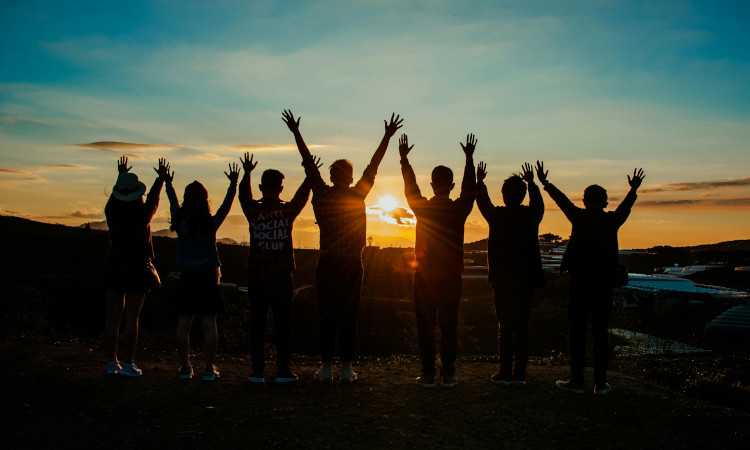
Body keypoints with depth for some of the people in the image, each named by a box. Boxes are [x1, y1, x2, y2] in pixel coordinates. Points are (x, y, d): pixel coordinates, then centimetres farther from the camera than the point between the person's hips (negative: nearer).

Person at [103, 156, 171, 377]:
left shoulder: (111, 213, -2)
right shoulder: (143, 214, -11)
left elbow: (114, 196, 19)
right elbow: (154, 198, 8)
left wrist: (121, 175, 35)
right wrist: (161, 177, 24)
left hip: (114, 267, 4)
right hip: (137, 269, -3)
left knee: (113, 316, 8)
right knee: (131, 317, -1)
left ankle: (111, 363, 13)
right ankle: (128, 364, 1)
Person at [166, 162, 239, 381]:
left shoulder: (180, 223, -2)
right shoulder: (212, 223, -8)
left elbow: (173, 204, 16)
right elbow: (226, 204, 4)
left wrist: (168, 184, 31)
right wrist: (233, 183, 15)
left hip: (186, 279, 2)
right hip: (208, 279, -2)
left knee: (183, 324, 7)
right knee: (209, 324, 1)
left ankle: (185, 367, 9)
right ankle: (209, 369, 2)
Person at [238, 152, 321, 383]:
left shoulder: (253, 211, -5)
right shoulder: (288, 211, -4)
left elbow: (244, 195, 11)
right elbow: (301, 196, 11)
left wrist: (247, 173, 18)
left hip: (257, 278, 1)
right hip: (281, 278, -1)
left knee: (257, 324, 7)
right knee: (283, 324, 5)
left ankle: (257, 371, 8)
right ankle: (283, 371, 7)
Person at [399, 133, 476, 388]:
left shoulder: (422, 208, -5)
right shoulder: (459, 209, -4)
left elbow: (410, 187, 11)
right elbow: (470, 189, 13)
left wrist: (404, 159, 23)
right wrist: (469, 159, 22)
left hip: (425, 276, -1)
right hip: (451, 277, 1)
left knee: (425, 326, 4)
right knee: (449, 326, 6)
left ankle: (428, 374, 6)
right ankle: (448, 374, 9)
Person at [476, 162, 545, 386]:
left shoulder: (497, 216, -8)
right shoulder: (531, 215, -1)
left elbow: (482, 202, 13)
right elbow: (538, 203, 23)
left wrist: (480, 180, 29)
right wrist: (531, 182, 38)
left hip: (503, 280, -2)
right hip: (526, 279, 2)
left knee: (505, 326, 1)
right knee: (522, 327, 7)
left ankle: (505, 372, 3)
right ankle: (520, 373, 9)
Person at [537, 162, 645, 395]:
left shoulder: (579, 217, -2)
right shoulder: (613, 220, 3)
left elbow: (562, 200, 11)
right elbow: (625, 207, 22)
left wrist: (544, 182, 25)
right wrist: (634, 189, 39)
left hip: (580, 282, -2)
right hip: (604, 283, 2)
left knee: (577, 332, 2)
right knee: (600, 333, 6)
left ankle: (577, 381, 3)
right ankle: (600, 383, 8)